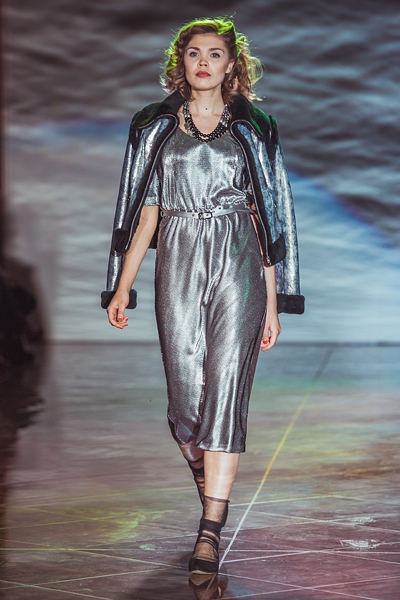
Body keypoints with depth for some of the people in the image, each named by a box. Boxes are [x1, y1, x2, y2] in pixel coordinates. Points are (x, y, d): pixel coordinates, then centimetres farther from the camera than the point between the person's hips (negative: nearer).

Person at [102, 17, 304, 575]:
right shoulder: (154, 126, 12)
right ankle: (207, 479, 27)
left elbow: (267, 214, 5)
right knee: (185, 391, 0)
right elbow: (145, 210, 10)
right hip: (178, 265, 2)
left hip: (238, 265, -1)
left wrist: (273, 300, 1)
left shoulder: (254, 129, 8)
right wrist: (122, 286, 2)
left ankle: (211, 528, -10)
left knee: (226, 388, -10)